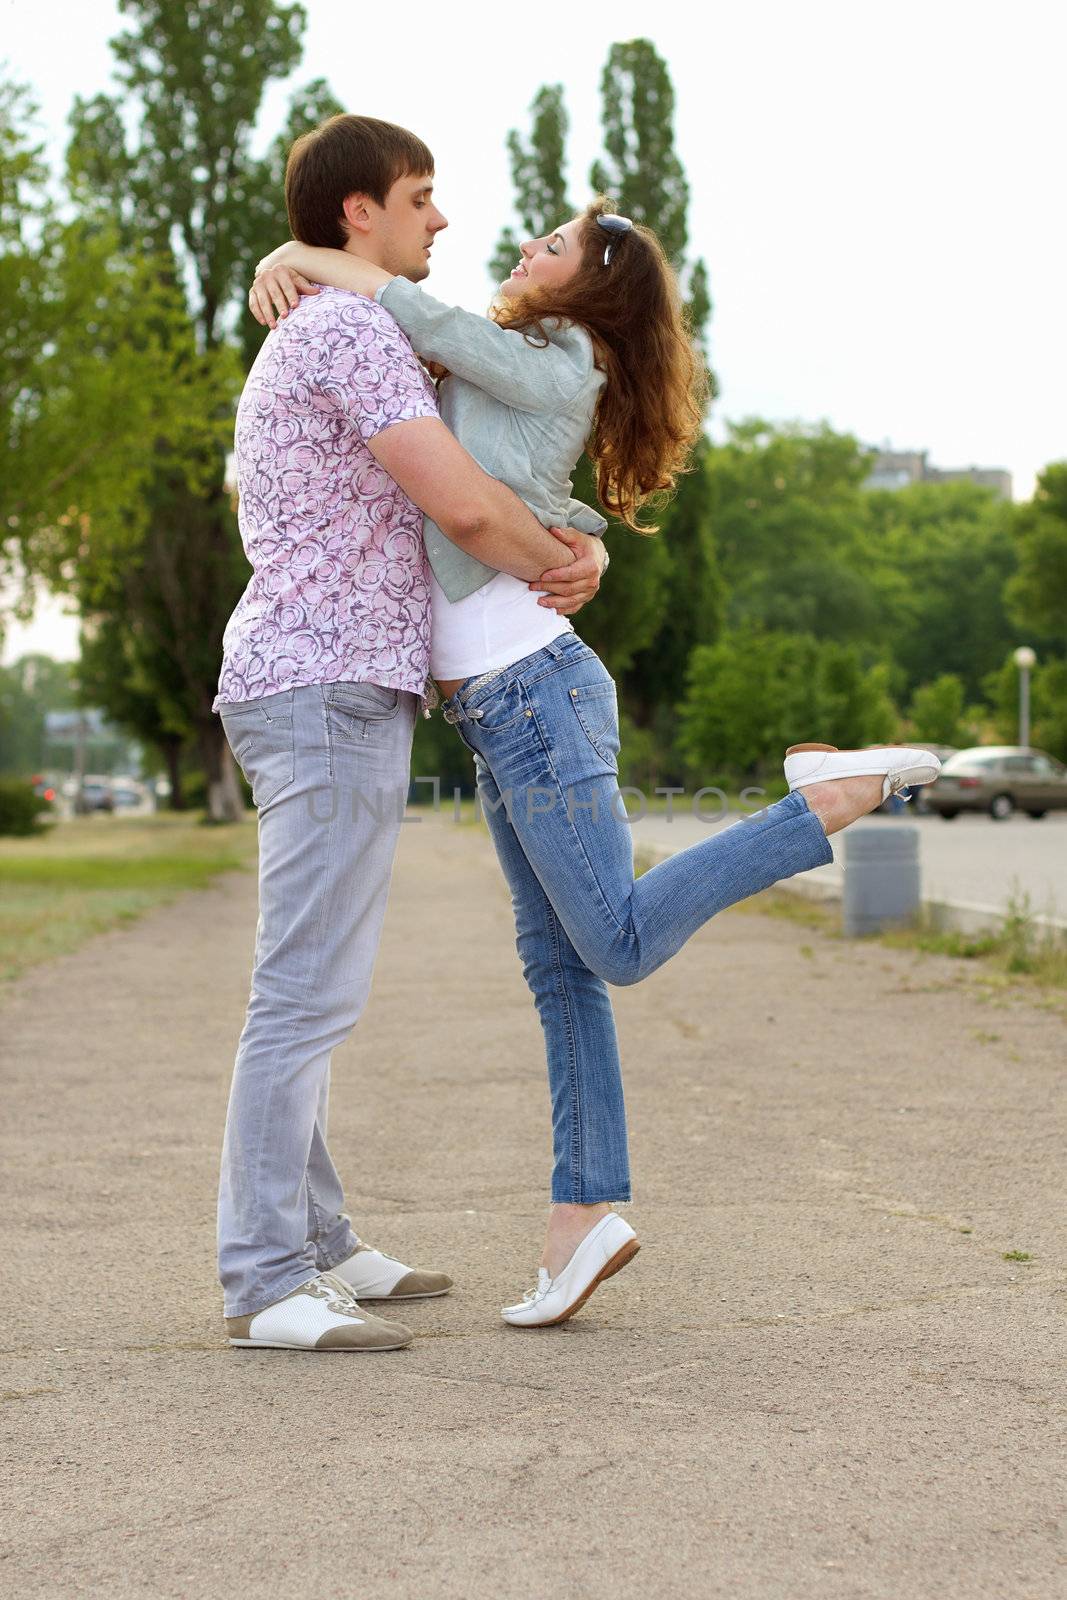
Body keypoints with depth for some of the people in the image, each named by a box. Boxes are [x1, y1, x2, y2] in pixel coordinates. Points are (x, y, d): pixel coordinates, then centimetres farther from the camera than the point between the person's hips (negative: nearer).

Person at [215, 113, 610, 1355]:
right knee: (306, 994, -12)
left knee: (312, 992, 13)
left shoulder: (323, 344, 25)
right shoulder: (349, 327, -9)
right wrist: (550, 571, 1)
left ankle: (315, 1246, 21)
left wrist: (576, 546, 4)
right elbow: (460, 502, -19)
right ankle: (265, 1286, -11)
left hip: (308, 694, 11)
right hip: (331, 690, -11)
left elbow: (491, 493, 23)